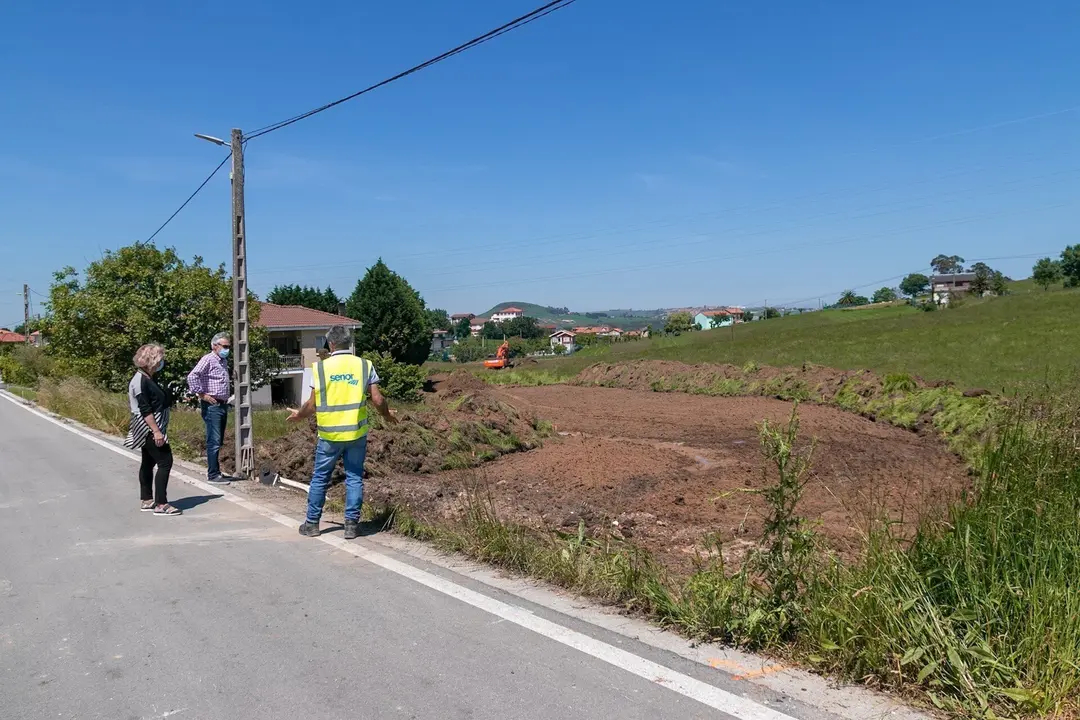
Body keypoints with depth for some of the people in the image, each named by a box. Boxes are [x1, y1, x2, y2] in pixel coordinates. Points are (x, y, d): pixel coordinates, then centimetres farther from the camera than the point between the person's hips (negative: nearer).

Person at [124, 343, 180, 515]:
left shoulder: (146, 379, 13)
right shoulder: (141, 381, -18)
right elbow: (145, 410, -22)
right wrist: (156, 431, -25)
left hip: (148, 430, 11)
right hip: (150, 429, -11)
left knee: (148, 463, 14)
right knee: (165, 462, -10)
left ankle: (147, 501, 23)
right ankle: (161, 504, -9)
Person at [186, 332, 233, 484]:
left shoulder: (224, 361, 18)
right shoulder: (208, 359, -10)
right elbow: (192, 376, -23)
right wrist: (201, 394, -19)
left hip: (223, 405, 9)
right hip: (212, 405, -9)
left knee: (218, 441, 13)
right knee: (214, 441, -8)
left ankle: (216, 471, 21)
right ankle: (213, 475, -3)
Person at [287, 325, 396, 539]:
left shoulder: (320, 367, -3)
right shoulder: (364, 365, -2)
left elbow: (312, 404, -2)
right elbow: (377, 400, -4)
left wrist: (298, 415, 18)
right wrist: (387, 415, 15)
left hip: (329, 434, 0)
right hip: (357, 433, 0)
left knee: (320, 478, 13)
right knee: (354, 477, 9)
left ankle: (312, 523, 22)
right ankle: (352, 524, 10)